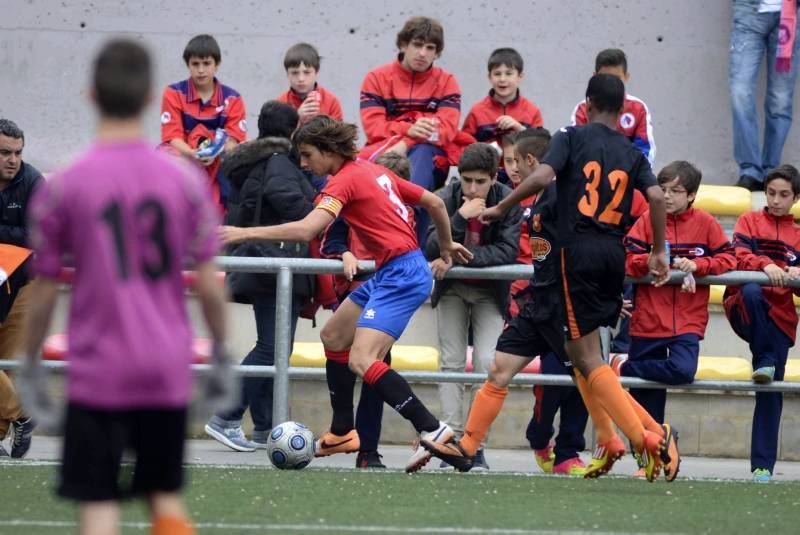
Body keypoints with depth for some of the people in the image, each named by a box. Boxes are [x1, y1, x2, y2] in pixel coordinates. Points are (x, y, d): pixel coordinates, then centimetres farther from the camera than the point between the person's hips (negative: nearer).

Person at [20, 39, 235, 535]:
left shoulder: (62, 187, -7)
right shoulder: (186, 179, -1)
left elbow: (44, 293, -1)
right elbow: (210, 284, 1)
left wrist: (32, 367, 11)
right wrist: (222, 357, 14)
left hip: (97, 377, -3)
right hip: (169, 373, 3)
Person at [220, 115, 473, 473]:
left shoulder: (345, 181, -13)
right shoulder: (375, 171, 13)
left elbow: (305, 230, -26)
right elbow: (435, 203, 19)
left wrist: (245, 233, -23)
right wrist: (447, 247, 33)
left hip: (401, 275, -10)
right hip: (389, 273, 10)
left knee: (361, 361, -20)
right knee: (333, 336, 20)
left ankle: (432, 430, -22)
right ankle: (342, 433, 29)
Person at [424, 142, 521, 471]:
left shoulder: (508, 201, -19)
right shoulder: (445, 199, -18)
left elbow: (508, 252, -26)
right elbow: (430, 251, -25)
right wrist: (460, 217, -38)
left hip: (490, 292, -1)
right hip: (452, 290, 1)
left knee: (486, 363, -13)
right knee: (451, 363, -5)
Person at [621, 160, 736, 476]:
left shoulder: (705, 224, 2)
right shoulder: (648, 221, 1)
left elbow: (728, 259, -1)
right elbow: (629, 259, -6)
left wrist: (697, 265, -15)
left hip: (688, 322, 0)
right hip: (648, 320, 0)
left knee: (683, 370, -28)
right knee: (647, 401, 5)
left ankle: (626, 368, -3)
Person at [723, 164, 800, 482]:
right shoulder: (750, 221, 12)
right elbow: (739, 256, -6)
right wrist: (765, 266, -26)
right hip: (743, 309, -2)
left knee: (771, 394, -2)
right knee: (753, 292, -39)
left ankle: (763, 465, 1)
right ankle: (763, 362, -22)